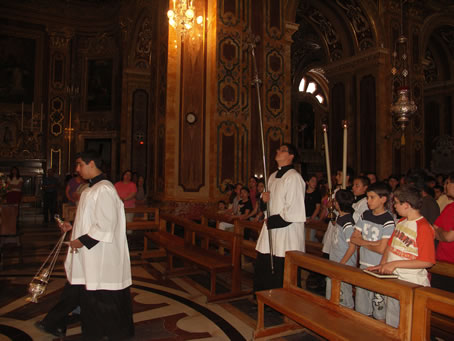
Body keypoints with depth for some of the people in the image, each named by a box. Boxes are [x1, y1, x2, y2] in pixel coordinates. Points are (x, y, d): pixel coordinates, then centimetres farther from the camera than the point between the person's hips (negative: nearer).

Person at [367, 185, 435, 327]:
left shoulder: (423, 227, -18)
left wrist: (395, 263, -21)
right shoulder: (401, 221, 7)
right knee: (391, 322, 21)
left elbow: (427, 261, -21)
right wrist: (382, 264, 0)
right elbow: (390, 245, 14)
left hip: (413, 284, -8)